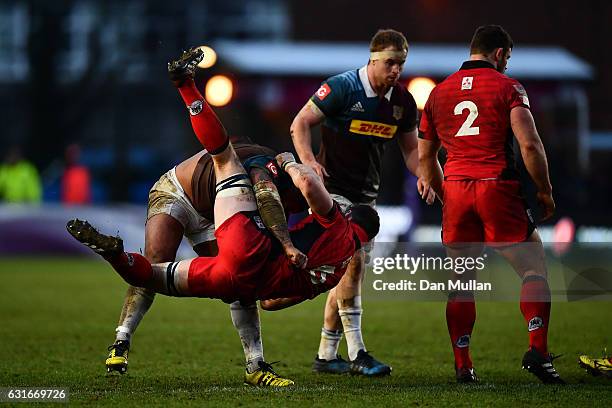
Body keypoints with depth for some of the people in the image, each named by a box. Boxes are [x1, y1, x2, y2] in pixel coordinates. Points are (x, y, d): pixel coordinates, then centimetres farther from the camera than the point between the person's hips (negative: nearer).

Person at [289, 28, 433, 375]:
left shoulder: (403, 101, 2)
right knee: (352, 260, -20)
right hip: (332, 189, -7)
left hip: (366, 196, 7)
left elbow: (411, 148, 13)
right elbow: (300, 124, -10)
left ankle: (326, 356, 17)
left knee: (351, 272, 8)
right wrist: (309, 161, -26)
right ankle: (357, 354, -19)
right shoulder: (342, 88, -15)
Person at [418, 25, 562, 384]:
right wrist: (545, 190, 0)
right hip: (498, 190, -4)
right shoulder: (507, 88, 0)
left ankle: (463, 365, 9)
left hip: (455, 190, 4)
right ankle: (537, 351, -9)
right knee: (534, 269, 5)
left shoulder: (439, 92, 15)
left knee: (461, 281, 12)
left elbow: (425, 157, 20)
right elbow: (529, 144, -11)